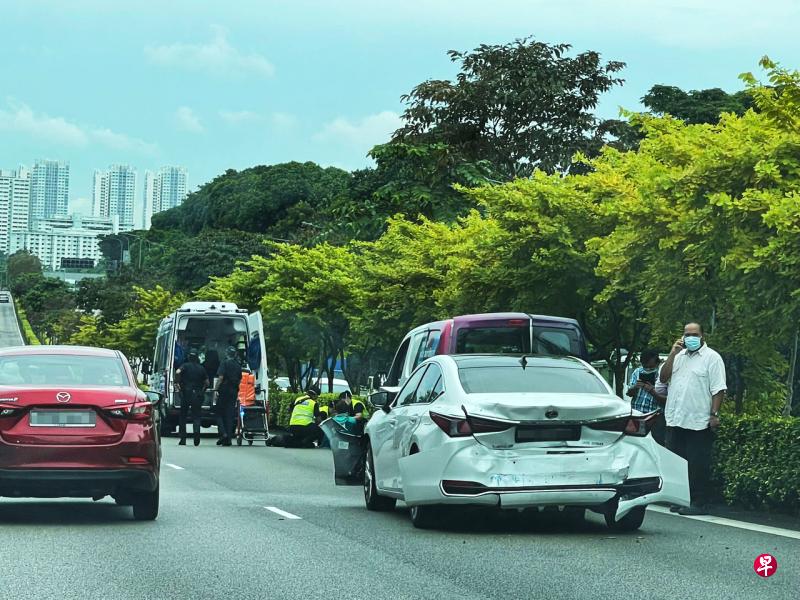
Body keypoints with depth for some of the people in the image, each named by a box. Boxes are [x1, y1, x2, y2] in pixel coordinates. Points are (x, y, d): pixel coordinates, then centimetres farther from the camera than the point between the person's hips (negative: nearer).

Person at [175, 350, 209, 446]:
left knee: (183, 416, 11)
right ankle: (196, 431, -28)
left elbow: (178, 372, -20)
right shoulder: (201, 368, 9)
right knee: (196, 416, 3)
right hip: (197, 395, 1)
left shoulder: (185, 366, 1)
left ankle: (183, 439, 10)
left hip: (186, 393, -1)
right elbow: (207, 383, 6)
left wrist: (178, 383, -8)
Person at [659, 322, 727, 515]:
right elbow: (663, 378, 10)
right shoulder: (679, 356, 17)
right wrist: (672, 354, 1)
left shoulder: (712, 358, -2)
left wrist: (714, 414, -16)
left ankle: (698, 503, -2)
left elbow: (718, 389, -8)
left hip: (699, 423, -6)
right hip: (675, 420, 6)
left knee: (698, 465, -4)